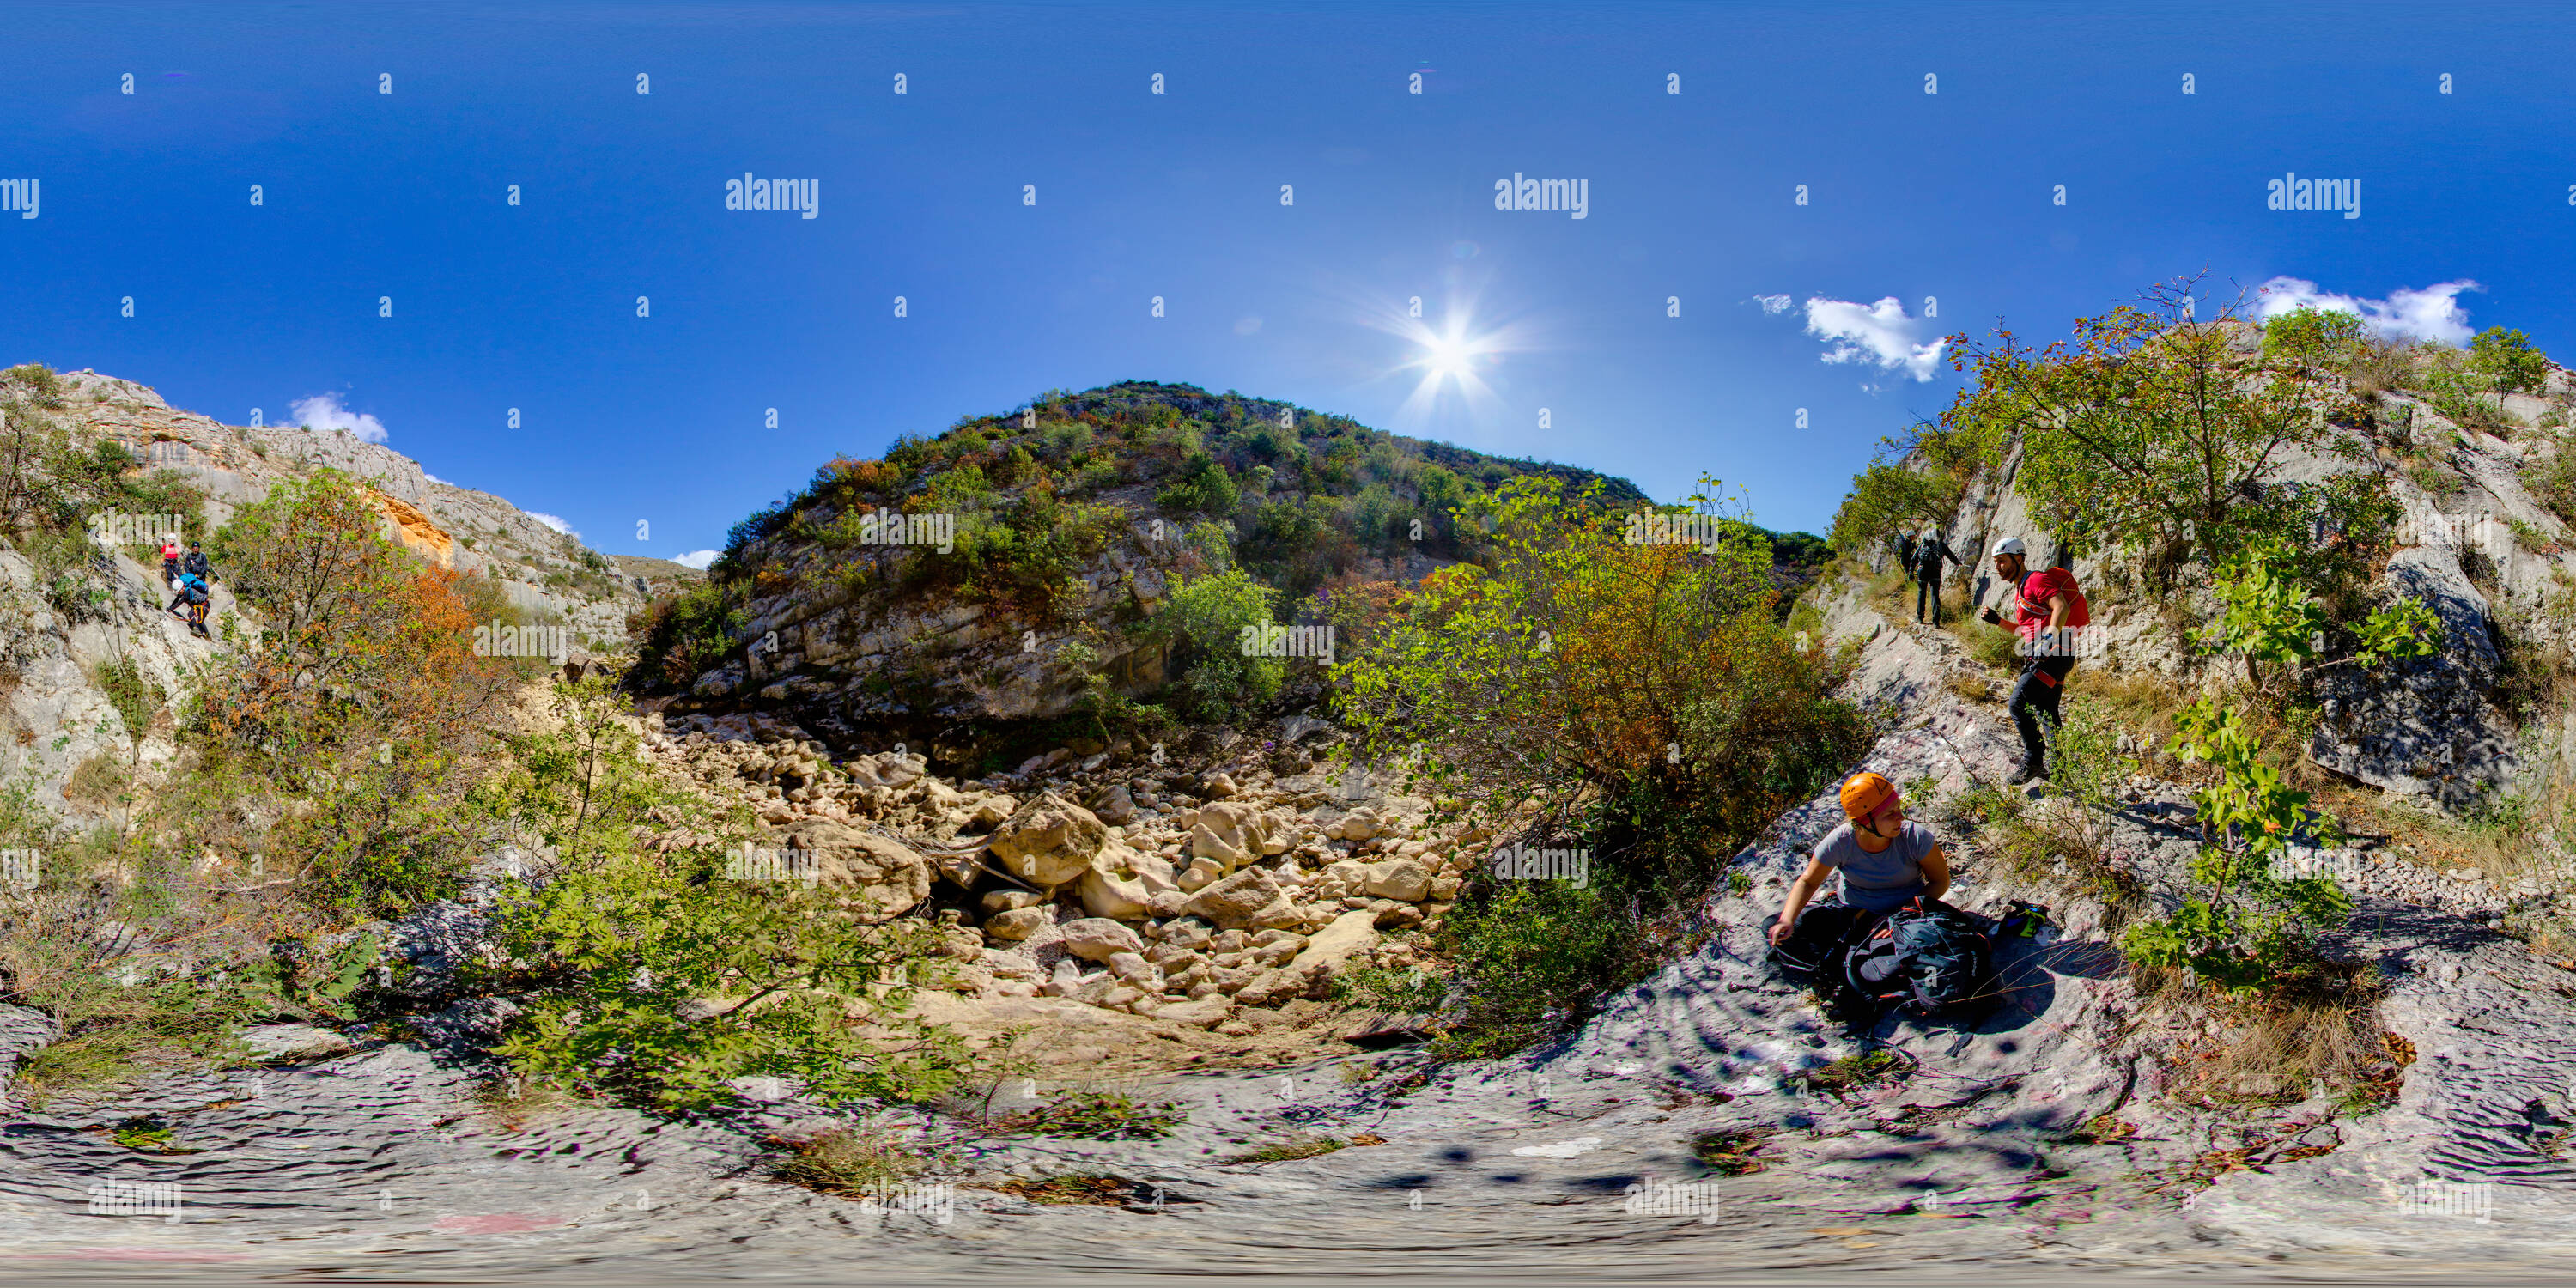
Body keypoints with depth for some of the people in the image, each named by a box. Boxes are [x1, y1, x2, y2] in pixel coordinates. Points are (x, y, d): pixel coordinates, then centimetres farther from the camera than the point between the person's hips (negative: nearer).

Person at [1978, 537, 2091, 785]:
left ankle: (2033, 762, -8)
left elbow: (2062, 607, -25)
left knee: (2018, 704, -15)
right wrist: (1998, 620, 17)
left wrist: (2050, 637, -36)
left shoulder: (2036, 580, -10)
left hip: (2052, 656, -11)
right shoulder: (2021, 588, 22)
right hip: (2040, 656, 11)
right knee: (2045, 713, 15)